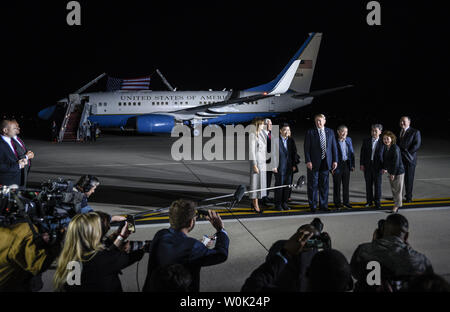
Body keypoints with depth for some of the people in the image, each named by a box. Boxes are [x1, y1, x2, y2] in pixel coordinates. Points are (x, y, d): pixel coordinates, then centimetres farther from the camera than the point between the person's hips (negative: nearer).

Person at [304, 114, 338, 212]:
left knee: (324, 185, 9)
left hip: (326, 162, 3)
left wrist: (335, 160, 3)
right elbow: (307, 148, -5)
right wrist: (308, 161, -13)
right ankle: (313, 206, 10)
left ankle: (323, 205, 18)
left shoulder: (330, 132, 9)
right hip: (314, 163, -3)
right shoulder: (310, 132, -1)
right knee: (313, 185, 2)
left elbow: (334, 147, 10)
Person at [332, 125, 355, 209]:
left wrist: (352, 165, 8)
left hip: (346, 165, 5)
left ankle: (346, 202, 23)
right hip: (337, 165, -5)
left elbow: (352, 153, 13)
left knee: (346, 184, 12)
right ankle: (337, 203, 14)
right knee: (337, 185, 4)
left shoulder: (348, 140, 8)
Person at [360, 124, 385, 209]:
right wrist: (361, 164, -1)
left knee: (377, 185, 2)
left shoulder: (382, 142, -2)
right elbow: (362, 153, 6)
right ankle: (369, 201, 21)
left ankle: (377, 202, 12)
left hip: (378, 167, -2)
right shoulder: (366, 141, 5)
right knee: (368, 185, 10)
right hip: (367, 167, 2)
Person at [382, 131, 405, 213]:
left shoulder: (395, 148, -22)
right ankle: (396, 201, 29)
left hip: (398, 171, -8)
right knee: (393, 188, 15)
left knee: (397, 189, 2)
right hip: (390, 171, 8)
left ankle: (397, 205, 12)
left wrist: (393, 173, -20)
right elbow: (384, 159, 15)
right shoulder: (385, 147, 2)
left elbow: (396, 161, -22)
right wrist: (384, 168, 7)